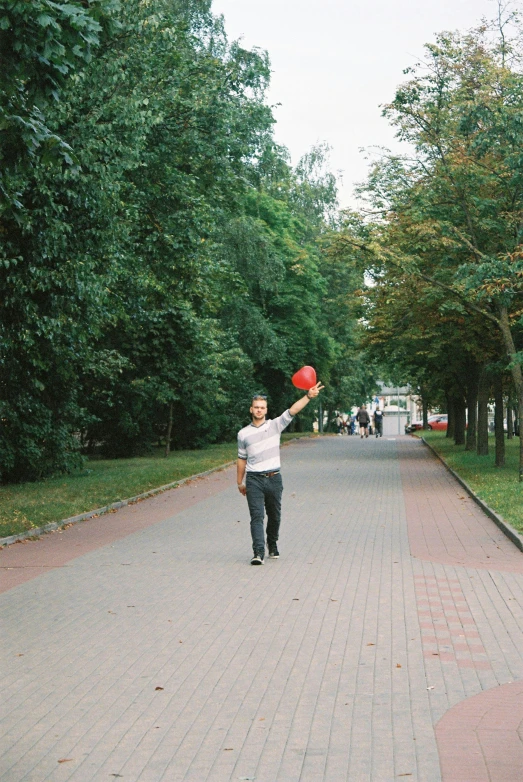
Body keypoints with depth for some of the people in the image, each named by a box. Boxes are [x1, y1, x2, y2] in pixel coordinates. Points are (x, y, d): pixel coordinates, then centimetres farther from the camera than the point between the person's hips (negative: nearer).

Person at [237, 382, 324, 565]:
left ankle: (272, 545, 32)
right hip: (254, 480, -1)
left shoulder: (275, 425, 3)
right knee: (257, 516, -10)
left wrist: (308, 396, -23)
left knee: (274, 516, 11)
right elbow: (242, 459, 13)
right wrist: (240, 482, 16)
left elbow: (292, 411, -10)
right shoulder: (243, 433, 7)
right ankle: (258, 553, -16)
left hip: (274, 478, 1)